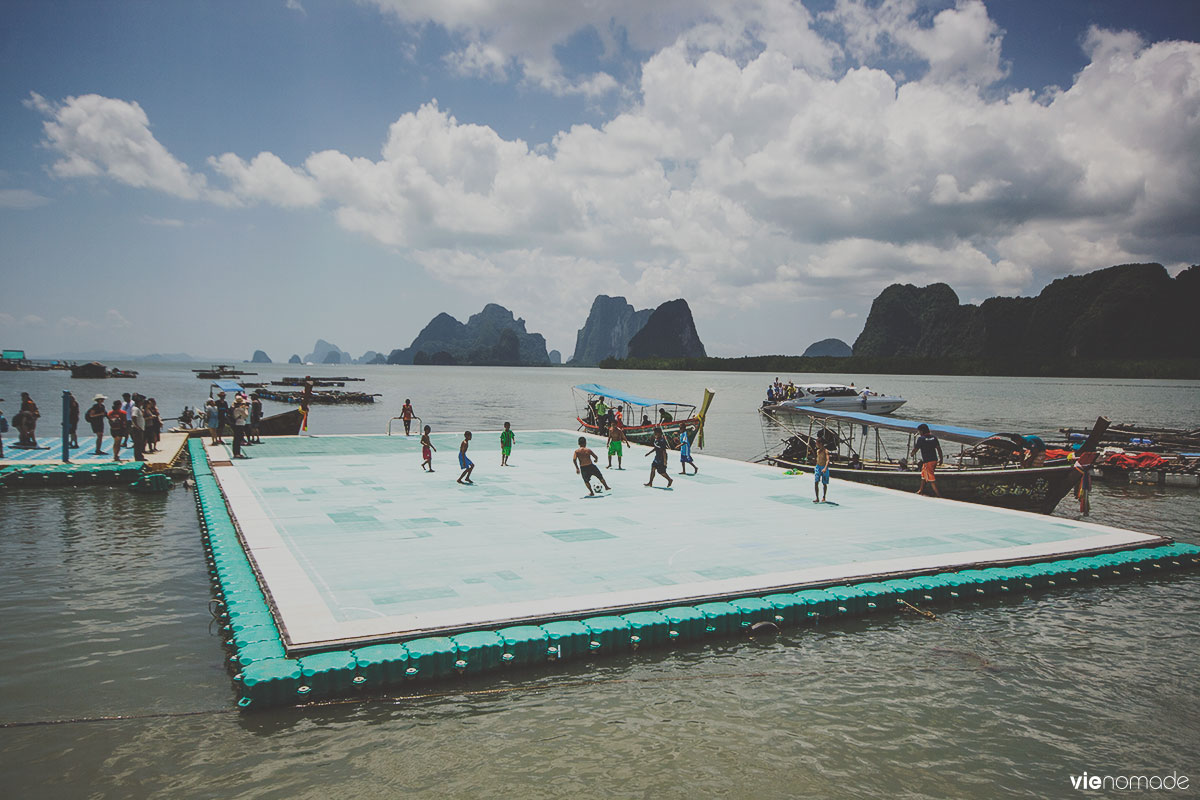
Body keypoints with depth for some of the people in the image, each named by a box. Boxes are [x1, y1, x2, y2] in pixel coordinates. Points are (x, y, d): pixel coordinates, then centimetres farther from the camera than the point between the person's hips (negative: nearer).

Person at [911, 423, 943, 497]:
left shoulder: (920, 438, -11)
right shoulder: (933, 437, 6)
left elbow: (915, 449, -5)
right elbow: (938, 448, 6)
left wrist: (911, 453, 16)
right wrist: (940, 458, 14)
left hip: (927, 461, -8)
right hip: (934, 460, 8)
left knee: (930, 478, -3)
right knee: (923, 474, 23)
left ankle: (938, 494, -6)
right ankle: (921, 490, 34)